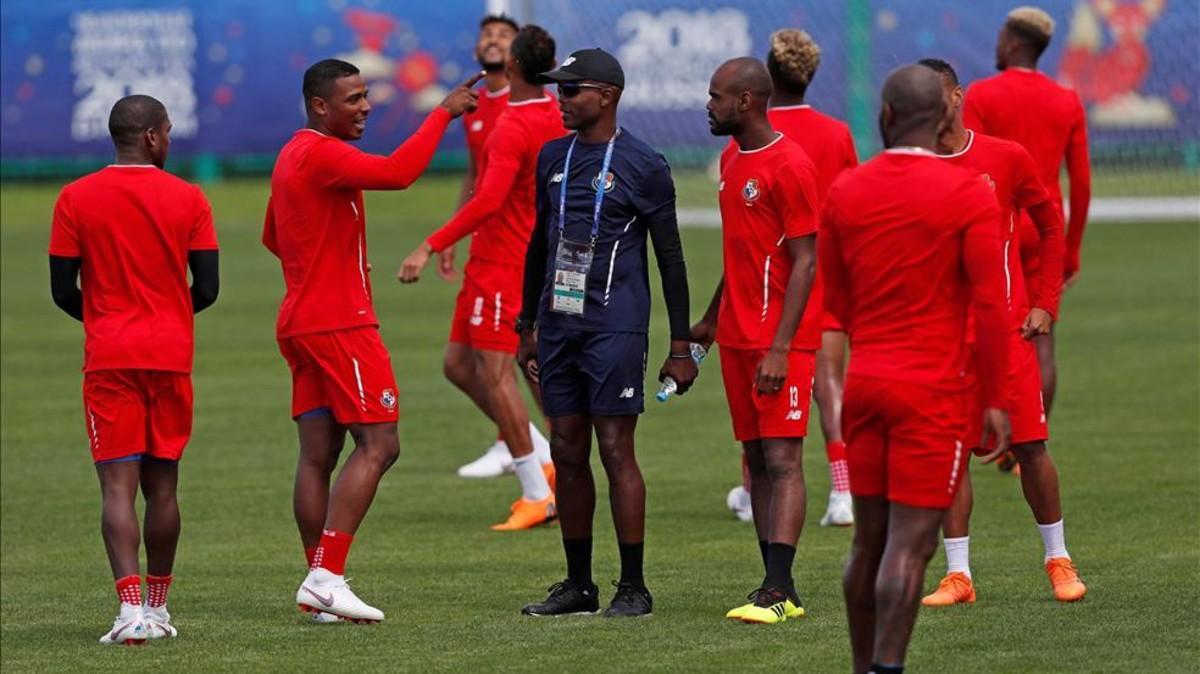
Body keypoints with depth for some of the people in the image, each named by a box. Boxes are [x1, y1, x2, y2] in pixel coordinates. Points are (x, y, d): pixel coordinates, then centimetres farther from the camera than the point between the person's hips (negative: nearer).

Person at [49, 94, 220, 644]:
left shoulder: (75, 199, -2)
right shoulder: (187, 200, 0)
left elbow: (63, 292, -1)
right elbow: (206, 290, 0)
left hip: (108, 359, -1)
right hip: (171, 357, 1)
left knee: (118, 485, -7)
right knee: (161, 486, 12)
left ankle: (131, 608, -20)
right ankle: (156, 608, 18)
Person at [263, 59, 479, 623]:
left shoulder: (293, 156, 18)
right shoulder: (323, 155, -15)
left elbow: (273, 237, 30)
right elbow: (397, 172, -30)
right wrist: (443, 113, -22)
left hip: (300, 321, 10)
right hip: (341, 324, -10)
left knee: (318, 453, 7)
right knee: (378, 444, -10)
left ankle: (319, 583, 6)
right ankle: (326, 576, -16)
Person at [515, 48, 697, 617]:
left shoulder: (642, 166, -5)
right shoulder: (553, 158, 14)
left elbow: (670, 259, -3)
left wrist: (680, 346, -6)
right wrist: (527, 327, 22)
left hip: (614, 328, -6)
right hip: (558, 324, 6)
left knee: (616, 451, -7)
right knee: (566, 453, 7)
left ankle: (633, 587, -2)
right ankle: (578, 586, 14)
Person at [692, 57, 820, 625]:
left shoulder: (790, 166, -13)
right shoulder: (731, 159, 14)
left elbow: (805, 263, -15)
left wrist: (780, 348, -20)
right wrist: (711, 319, 23)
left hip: (779, 342, -9)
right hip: (736, 337, 9)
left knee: (782, 460, -10)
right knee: (756, 459, 6)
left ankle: (777, 590, -15)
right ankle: (780, 588, 7)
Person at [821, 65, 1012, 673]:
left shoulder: (845, 191, 4)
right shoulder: (969, 194, -9)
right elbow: (990, 304, -12)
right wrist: (996, 401, -6)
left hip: (863, 383, 5)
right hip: (933, 393, -4)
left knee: (869, 540, 11)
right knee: (911, 543, -6)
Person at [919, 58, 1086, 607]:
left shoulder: (1006, 159, 0)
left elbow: (1051, 227, 10)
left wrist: (1045, 304, 4)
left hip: (1006, 326, 0)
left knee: (1029, 444, 2)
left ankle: (1058, 560, 17)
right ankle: (958, 575, 3)